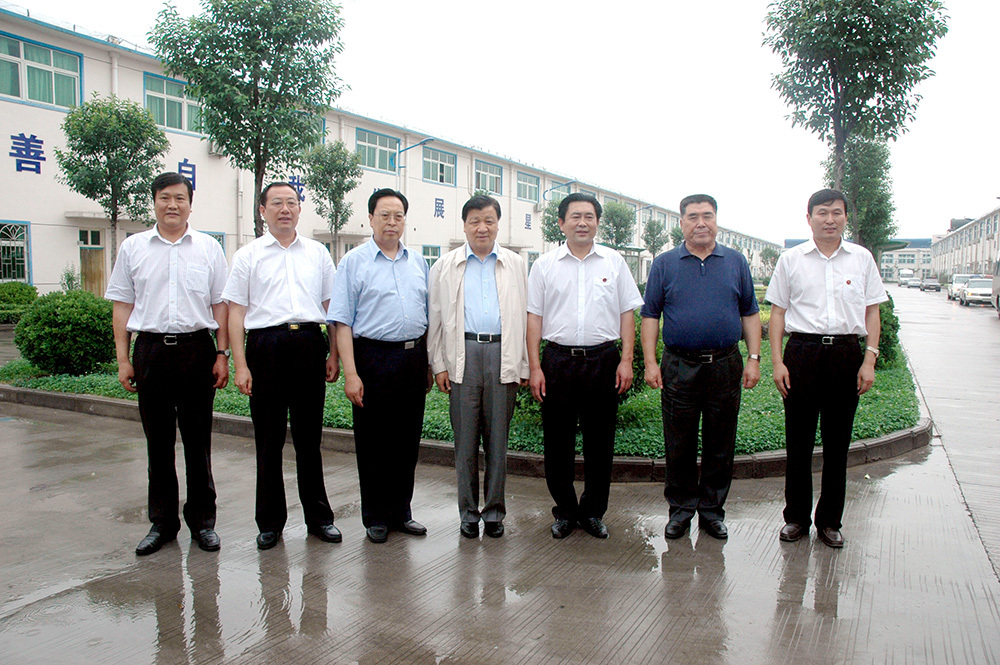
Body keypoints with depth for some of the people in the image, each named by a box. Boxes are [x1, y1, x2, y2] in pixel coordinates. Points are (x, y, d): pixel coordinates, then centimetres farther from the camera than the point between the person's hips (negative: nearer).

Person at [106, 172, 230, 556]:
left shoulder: (209, 248, 7)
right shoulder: (133, 248, 9)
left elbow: (220, 305, 6)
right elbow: (122, 306, 8)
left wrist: (222, 355, -1)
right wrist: (123, 358, 2)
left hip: (197, 348, -1)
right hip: (151, 349, 1)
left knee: (198, 440, 4)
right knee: (158, 441, 8)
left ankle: (202, 520, 16)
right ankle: (162, 522, 20)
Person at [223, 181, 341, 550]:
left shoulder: (318, 253, 13)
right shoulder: (248, 256, 6)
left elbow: (332, 306, 14)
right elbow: (236, 312, 2)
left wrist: (334, 354, 7)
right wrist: (240, 365, -6)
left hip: (310, 344, 2)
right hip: (266, 344, -1)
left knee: (309, 437, 9)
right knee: (268, 440, 5)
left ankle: (318, 516, 19)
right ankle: (270, 522, 18)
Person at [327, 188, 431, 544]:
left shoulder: (418, 262, 13)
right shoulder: (354, 261, -1)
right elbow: (342, 321, -6)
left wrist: (429, 364, 13)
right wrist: (351, 373, -14)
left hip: (414, 358, 4)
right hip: (374, 358, -4)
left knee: (407, 441, 11)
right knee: (373, 443, 4)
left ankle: (401, 512, 25)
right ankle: (375, 517, 19)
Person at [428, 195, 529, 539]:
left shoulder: (515, 265, 12)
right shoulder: (445, 266, 11)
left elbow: (523, 316, 10)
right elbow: (436, 317, 9)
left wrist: (523, 365, 4)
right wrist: (439, 364, 2)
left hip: (502, 355, 0)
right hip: (463, 355, 0)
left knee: (498, 438, 5)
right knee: (465, 439, 3)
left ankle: (494, 511, 17)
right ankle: (468, 512, 16)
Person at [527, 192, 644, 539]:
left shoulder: (614, 262, 8)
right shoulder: (545, 265, 6)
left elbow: (627, 314, 8)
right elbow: (534, 318, 4)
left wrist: (626, 360, -1)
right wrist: (535, 367, -3)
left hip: (603, 360, 0)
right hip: (558, 360, 0)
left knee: (600, 441, 6)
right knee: (557, 442, 5)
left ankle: (593, 511, 22)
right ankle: (565, 512, 21)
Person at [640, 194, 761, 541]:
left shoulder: (736, 262, 9)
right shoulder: (664, 264, 4)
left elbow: (750, 313, 10)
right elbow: (650, 315, 3)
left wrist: (754, 358, 2)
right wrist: (650, 362, -5)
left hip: (725, 366, 1)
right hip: (679, 366, -1)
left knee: (720, 444, 8)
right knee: (679, 445, 6)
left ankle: (712, 509, 23)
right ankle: (681, 508, 21)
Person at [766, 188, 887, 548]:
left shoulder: (862, 258, 8)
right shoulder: (791, 259, 5)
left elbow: (872, 313, 9)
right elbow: (777, 312, 6)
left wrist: (869, 360, -1)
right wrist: (777, 361, -2)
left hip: (847, 352, 1)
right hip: (802, 351, -1)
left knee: (837, 442, 7)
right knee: (798, 440, 4)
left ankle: (830, 521, 20)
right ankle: (796, 517, 18)